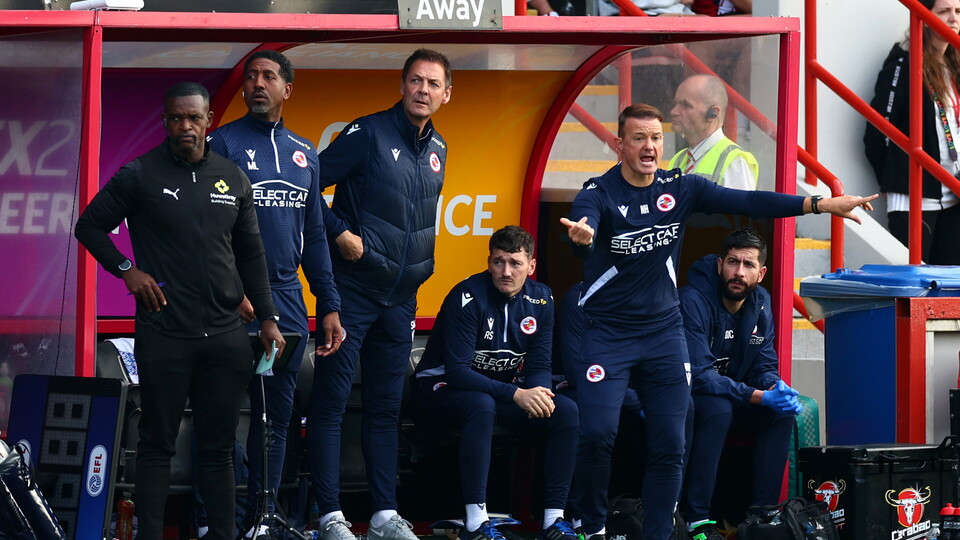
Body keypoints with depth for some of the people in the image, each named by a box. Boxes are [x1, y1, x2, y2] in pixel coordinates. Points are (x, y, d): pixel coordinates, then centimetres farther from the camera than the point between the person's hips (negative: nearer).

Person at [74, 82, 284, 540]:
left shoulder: (233, 179, 10)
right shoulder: (141, 176, -1)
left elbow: (251, 255, 16)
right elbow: (90, 226, 6)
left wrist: (267, 318, 11)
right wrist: (127, 270, -6)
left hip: (225, 335, 4)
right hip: (164, 334, -4)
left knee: (219, 447, 7)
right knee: (157, 445, 0)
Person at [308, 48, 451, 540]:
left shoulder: (436, 150, 11)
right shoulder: (368, 134, -9)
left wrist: (419, 272, 14)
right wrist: (340, 232, -17)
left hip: (400, 297, 7)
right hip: (352, 292, -7)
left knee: (386, 407, 10)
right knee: (330, 402, -4)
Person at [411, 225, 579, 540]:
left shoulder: (540, 299, -2)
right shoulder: (469, 297, -21)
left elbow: (539, 367, 0)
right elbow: (457, 371, -26)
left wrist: (537, 394, -26)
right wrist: (516, 394, -36)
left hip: (499, 392, 6)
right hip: (441, 390, -6)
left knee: (566, 410, -17)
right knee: (481, 405, -40)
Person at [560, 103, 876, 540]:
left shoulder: (679, 188, -1)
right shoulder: (600, 193, -13)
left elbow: (746, 202, -5)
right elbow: (584, 222, -34)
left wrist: (819, 204, -15)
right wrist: (582, 235, -61)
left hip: (664, 331, 4)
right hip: (608, 334, -4)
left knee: (669, 444, 2)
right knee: (597, 434, -15)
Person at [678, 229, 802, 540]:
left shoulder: (760, 304, -1)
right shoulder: (694, 301, -24)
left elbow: (765, 367, 4)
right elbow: (697, 375, -29)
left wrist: (776, 387, -22)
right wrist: (758, 396, -33)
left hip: (731, 393, 7)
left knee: (783, 412, -14)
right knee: (718, 409, -35)